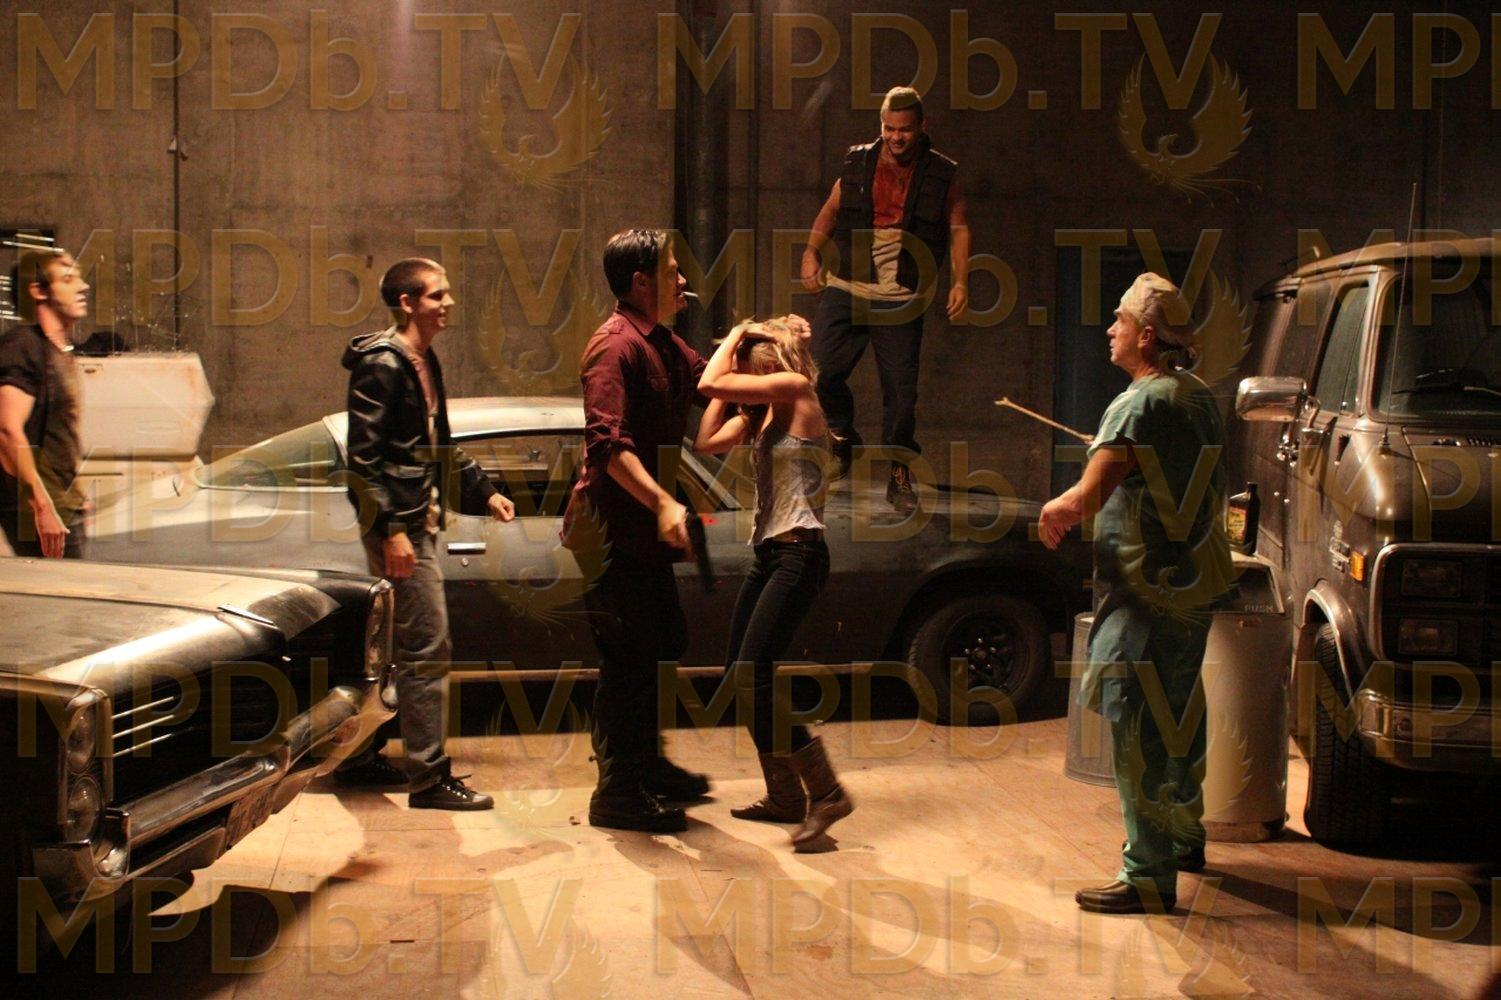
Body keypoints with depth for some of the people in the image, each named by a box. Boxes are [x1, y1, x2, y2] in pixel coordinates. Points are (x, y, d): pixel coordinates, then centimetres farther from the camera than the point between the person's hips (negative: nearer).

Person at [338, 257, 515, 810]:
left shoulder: (424, 362, 15)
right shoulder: (382, 363, -14)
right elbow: (364, 455, -19)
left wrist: (484, 493, 21)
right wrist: (391, 530, -23)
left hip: (419, 520, 10)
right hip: (398, 525, -10)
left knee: (391, 646, 16)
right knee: (427, 647, -8)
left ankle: (361, 755, 26)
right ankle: (429, 777, -3)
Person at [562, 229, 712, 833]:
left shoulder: (663, 344, 15)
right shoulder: (615, 345, -15)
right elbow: (607, 442, -25)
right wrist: (662, 502, -34)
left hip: (645, 527, 10)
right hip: (613, 526, -10)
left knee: (658, 647, 18)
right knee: (627, 657, -5)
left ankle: (646, 767, 32)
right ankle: (617, 792, 3)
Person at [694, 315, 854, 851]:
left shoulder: (795, 387, -9)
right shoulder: (761, 413, 16)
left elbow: (710, 384, -16)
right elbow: (706, 441, 9)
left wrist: (735, 336, 2)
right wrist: (735, 344, 12)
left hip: (797, 553, -10)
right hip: (768, 554, 10)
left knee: (752, 676, -17)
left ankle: (826, 792, -12)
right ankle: (785, 797, 18)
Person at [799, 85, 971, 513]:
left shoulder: (941, 174, 3)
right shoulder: (858, 163, 7)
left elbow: (958, 227, 6)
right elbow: (831, 209, 15)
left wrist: (961, 281, -5)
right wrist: (812, 253, 1)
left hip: (901, 301, -2)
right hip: (846, 290, 2)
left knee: (900, 389, -1)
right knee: (820, 371, -7)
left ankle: (899, 473, 14)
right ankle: (843, 439, 19)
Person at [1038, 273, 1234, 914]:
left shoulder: (1140, 403, -17)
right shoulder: (1198, 397, 12)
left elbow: (1090, 493, -28)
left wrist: (1057, 509, -7)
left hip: (1149, 589, -10)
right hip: (1196, 579, 10)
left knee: (1138, 726, -7)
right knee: (1177, 713, 23)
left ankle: (1149, 874, -5)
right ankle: (1183, 835, 39)